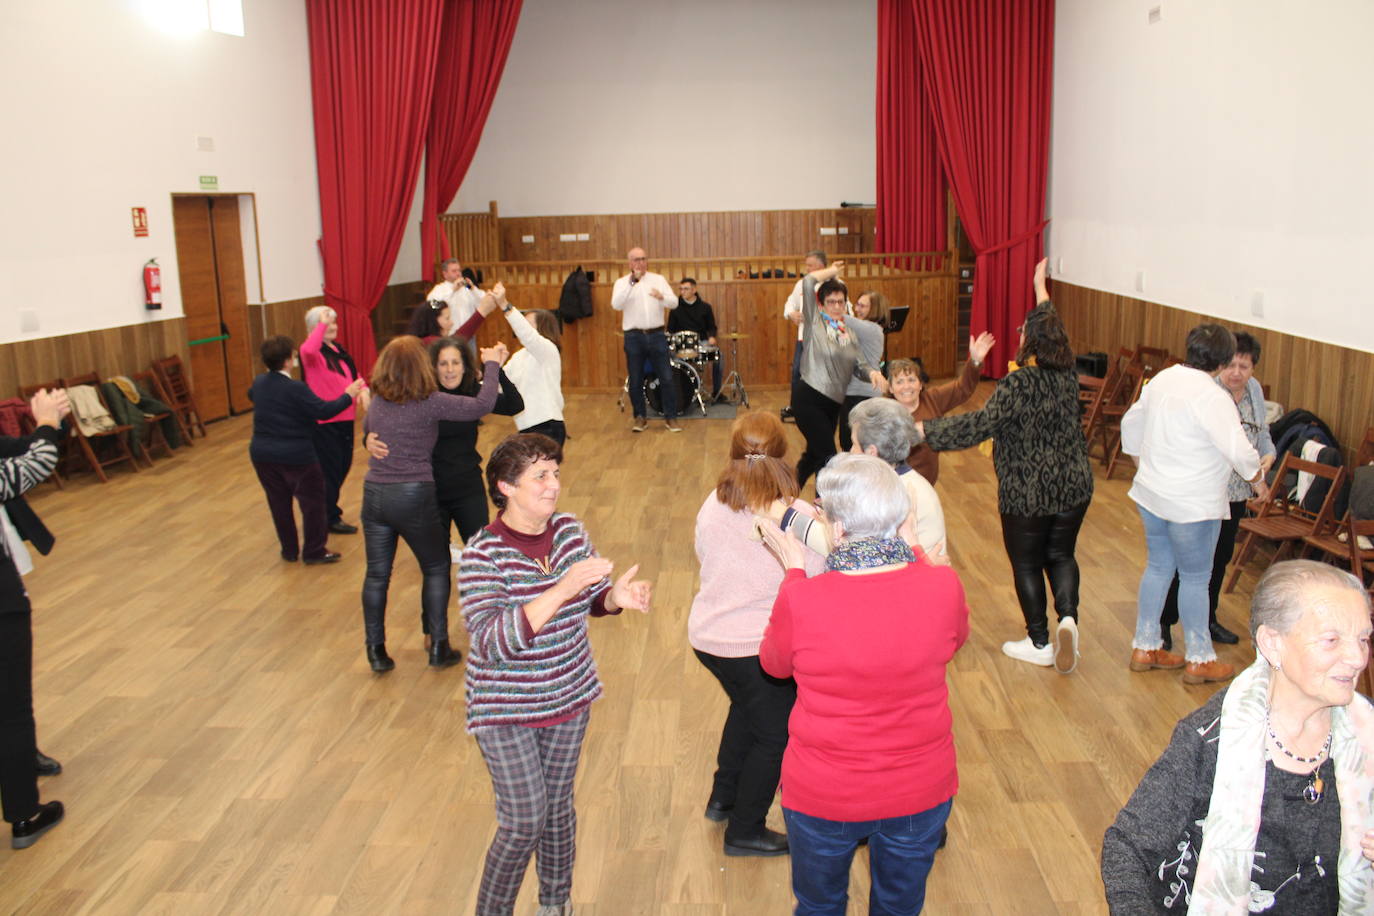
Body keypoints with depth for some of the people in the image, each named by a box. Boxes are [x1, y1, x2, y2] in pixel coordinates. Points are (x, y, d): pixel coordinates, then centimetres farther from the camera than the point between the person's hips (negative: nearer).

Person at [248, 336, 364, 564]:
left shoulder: (259, 383, 2)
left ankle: (289, 550, 27)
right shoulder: (296, 389, -21)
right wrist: (348, 395, -11)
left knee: (279, 503, 17)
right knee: (313, 502, 8)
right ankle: (314, 551, 14)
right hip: (295, 456, -7)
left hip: (262, 453, 7)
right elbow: (324, 411, -23)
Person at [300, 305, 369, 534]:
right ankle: (331, 518, 16)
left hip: (345, 418, 9)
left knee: (343, 465, 19)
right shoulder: (314, 352, -14)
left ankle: (327, 508, 38)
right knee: (330, 469, 1)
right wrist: (322, 323, -29)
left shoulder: (337, 349, 13)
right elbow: (307, 350, -39)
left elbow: (354, 373, 20)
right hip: (323, 422, -9)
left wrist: (363, 389, -1)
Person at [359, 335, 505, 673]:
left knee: (377, 575, 12)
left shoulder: (377, 401, 6)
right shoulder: (429, 402, -12)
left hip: (374, 494, 5)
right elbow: (483, 404, -16)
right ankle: (438, 647, 14)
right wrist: (492, 364, -1)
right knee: (436, 569, 13)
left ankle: (376, 651, 18)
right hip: (414, 496, -5)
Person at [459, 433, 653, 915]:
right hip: (506, 710, -5)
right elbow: (491, 642, -33)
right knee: (524, 823, -2)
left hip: (569, 696, 5)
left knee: (558, 808, 18)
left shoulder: (569, 530, -6)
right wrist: (562, 590, -40)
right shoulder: (483, 553, -23)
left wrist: (617, 596, -16)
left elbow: (591, 599, 8)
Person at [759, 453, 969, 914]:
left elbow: (774, 662, -3)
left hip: (822, 796, -1)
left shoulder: (801, 599, -26)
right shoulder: (943, 587, -21)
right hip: (921, 790, 2)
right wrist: (915, 561, 10)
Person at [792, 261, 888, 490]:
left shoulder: (849, 333, 13)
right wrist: (832, 272, 1)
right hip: (809, 399, -7)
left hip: (834, 403, 7)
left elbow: (860, 365, 4)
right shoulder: (815, 322, -5)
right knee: (828, 457, -10)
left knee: (815, 454, 18)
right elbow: (808, 282, -14)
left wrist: (873, 373, -17)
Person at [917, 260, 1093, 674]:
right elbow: (1051, 328, 16)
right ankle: (1068, 617, -2)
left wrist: (925, 429, -22)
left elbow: (981, 424, -26)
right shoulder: (1067, 374, -1)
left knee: (1027, 563, 10)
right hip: (1073, 487, 6)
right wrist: (1040, 287, 30)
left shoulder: (1018, 384, -20)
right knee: (1061, 555, 21)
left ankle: (1040, 643, 18)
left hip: (1026, 492, -5)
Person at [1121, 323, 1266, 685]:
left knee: (1157, 567, 17)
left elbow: (1131, 424, 17)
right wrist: (1258, 480, -5)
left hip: (1150, 493, 8)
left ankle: (1144, 648, 25)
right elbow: (1240, 451, -23)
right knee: (1195, 578, 5)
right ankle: (1199, 660, 18)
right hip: (1192, 504, -7)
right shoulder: (1211, 397, -21)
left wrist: (1145, 462, 29)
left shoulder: (1161, 380, 4)